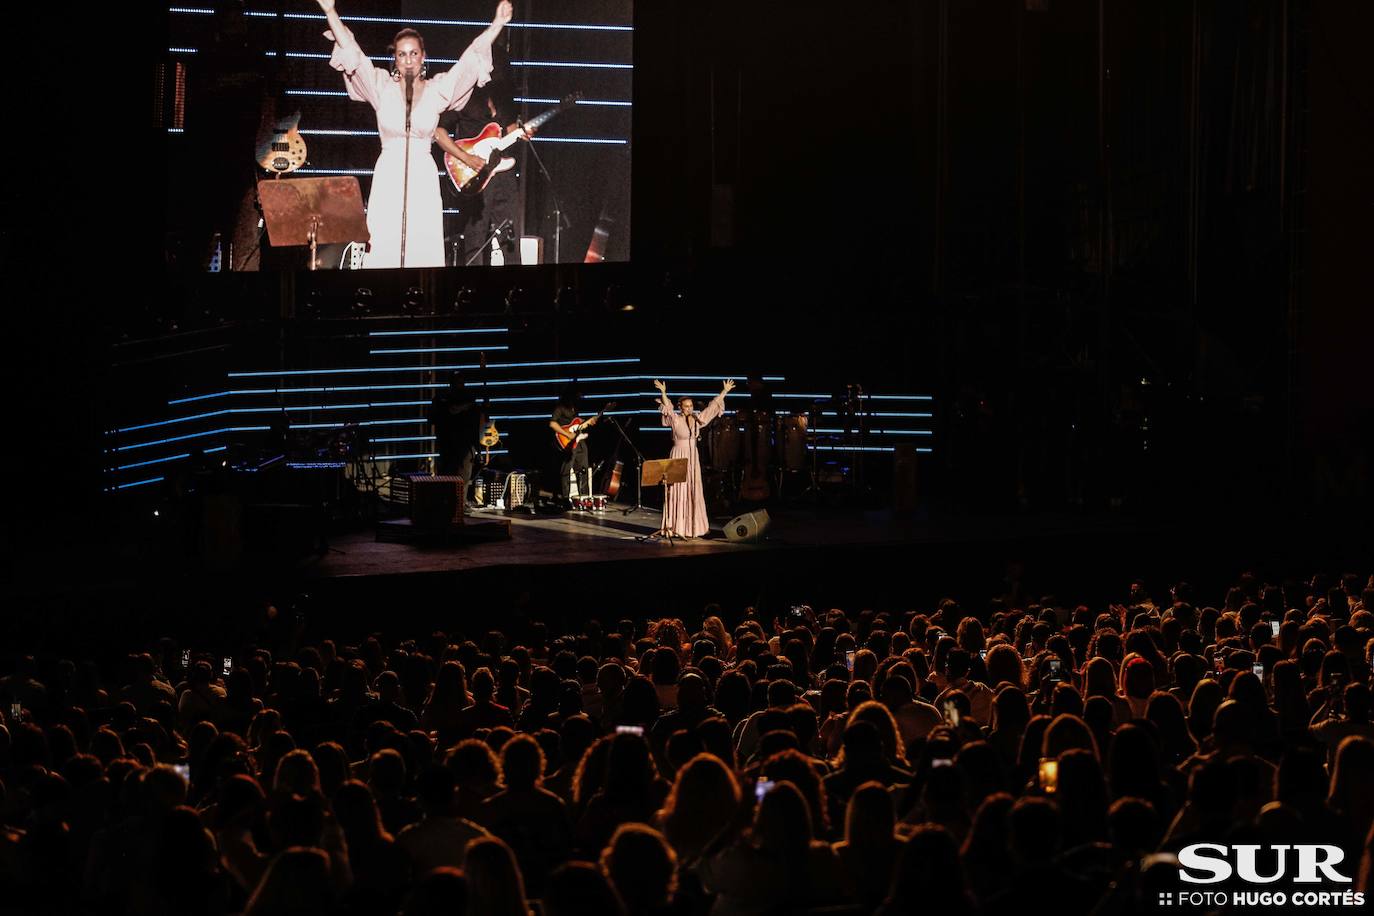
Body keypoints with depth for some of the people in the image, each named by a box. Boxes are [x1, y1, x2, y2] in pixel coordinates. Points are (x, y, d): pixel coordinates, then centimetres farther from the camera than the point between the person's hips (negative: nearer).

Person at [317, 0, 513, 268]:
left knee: (423, 250, -5)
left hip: (423, 178, 0)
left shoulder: (437, 90, 6)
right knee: (384, 248, -6)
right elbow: (351, 52, -2)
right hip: (388, 177, 0)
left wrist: (497, 24, -8)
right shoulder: (382, 87, 5)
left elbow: (473, 58, 1)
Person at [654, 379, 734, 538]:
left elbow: (712, 407, 11)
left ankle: (692, 525, 13)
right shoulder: (675, 419, -8)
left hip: (693, 459, 6)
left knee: (694, 492, 7)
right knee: (678, 491, -6)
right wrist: (663, 393, -39)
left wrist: (724, 391, 10)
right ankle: (675, 526, -5)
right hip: (679, 457, -6)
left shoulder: (697, 419, 7)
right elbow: (668, 408, -24)